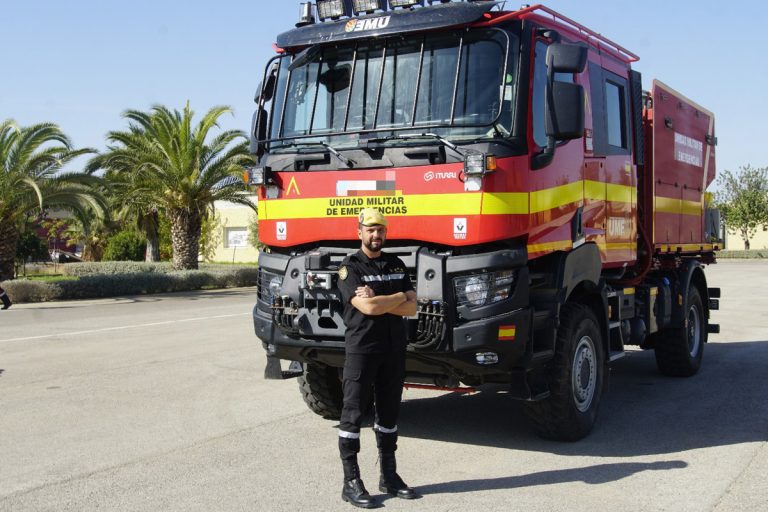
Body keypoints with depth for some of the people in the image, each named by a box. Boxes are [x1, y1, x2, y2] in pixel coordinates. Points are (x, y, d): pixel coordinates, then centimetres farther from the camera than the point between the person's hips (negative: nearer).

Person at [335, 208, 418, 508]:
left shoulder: (397, 265, 12)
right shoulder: (350, 267, -5)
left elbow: (411, 308, 2)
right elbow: (368, 307, -19)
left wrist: (378, 301, -12)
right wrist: (399, 297, -4)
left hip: (394, 350, 6)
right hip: (361, 350, -5)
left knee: (389, 413, 12)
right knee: (353, 413, -2)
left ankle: (389, 477, 21)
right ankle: (351, 482, 4)